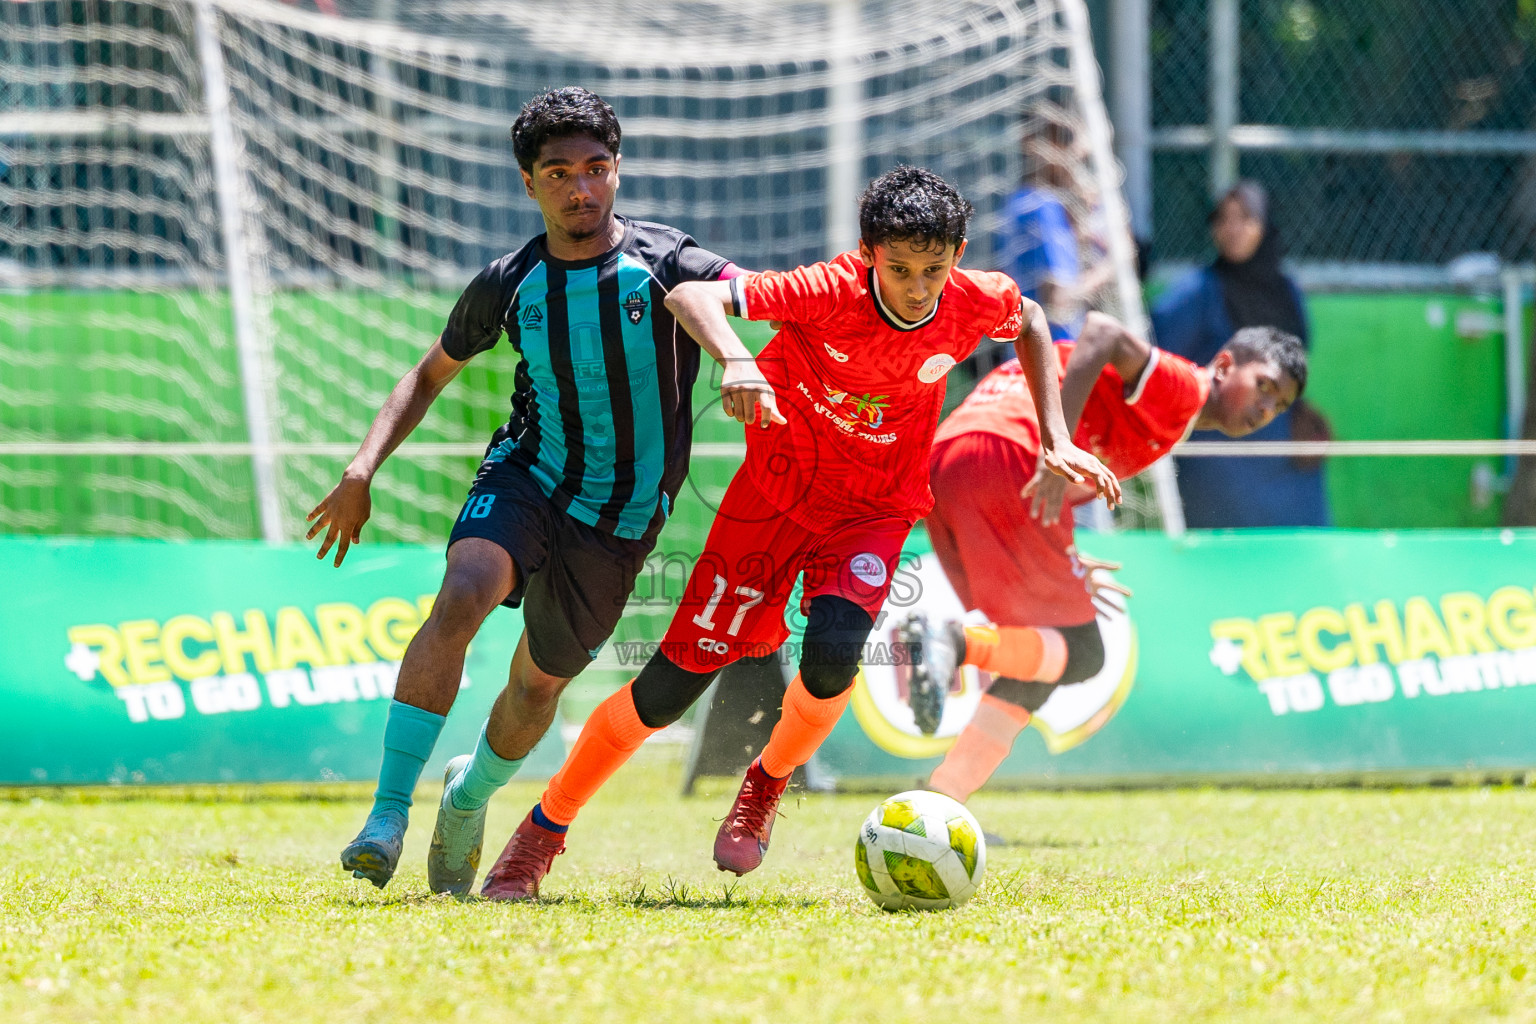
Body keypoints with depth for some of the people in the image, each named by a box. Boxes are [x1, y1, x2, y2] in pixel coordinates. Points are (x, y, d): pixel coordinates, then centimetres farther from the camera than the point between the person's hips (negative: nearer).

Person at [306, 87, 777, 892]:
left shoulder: (659, 263, -11)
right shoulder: (510, 284, -1)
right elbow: (432, 372, 14)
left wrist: (736, 360, -55)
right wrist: (363, 468, 1)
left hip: (623, 517, 0)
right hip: (528, 476, 0)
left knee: (539, 683, 12)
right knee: (463, 593, -30)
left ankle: (470, 794, 47)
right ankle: (388, 813, -30)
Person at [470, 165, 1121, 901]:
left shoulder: (977, 304, -16)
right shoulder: (828, 293, -26)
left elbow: (1031, 321, 9)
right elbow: (690, 296, -35)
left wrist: (1055, 440, 6)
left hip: (874, 509, 2)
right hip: (776, 488, -2)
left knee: (832, 655, -28)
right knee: (672, 683, -2)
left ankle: (767, 784, 5)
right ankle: (544, 826, 18)